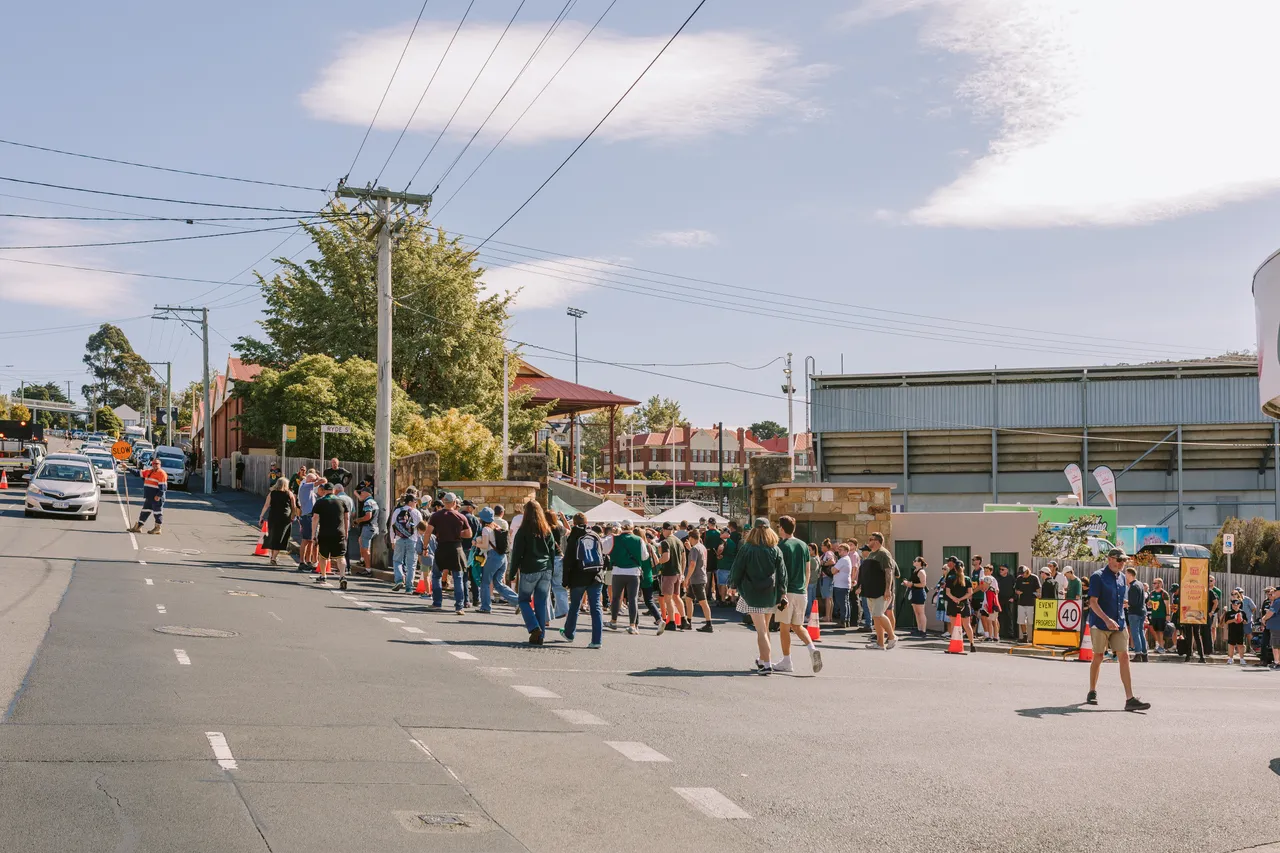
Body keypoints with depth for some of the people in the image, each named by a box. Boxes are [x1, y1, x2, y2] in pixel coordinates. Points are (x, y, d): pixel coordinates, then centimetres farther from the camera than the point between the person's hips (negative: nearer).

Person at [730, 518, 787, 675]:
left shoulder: (746, 549, -7)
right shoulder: (775, 550, 2)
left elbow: (737, 569, -3)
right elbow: (782, 573, 2)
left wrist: (734, 585, 12)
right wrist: (782, 594, 5)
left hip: (753, 594, -4)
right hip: (771, 595, 4)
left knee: (761, 631, -5)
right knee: (764, 629, 19)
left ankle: (767, 665, -11)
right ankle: (763, 660, 31)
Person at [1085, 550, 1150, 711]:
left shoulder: (1121, 578, 13)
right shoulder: (1097, 577, -9)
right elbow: (1093, 602, -15)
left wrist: (1121, 621, 18)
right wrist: (1107, 620, -25)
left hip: (1118, 625, 5)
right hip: (1099, 625, -5)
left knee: (1124, 657, -5)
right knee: (1098, 657, 6)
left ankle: (1130, 699, -9)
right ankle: (1092, 692, 24)